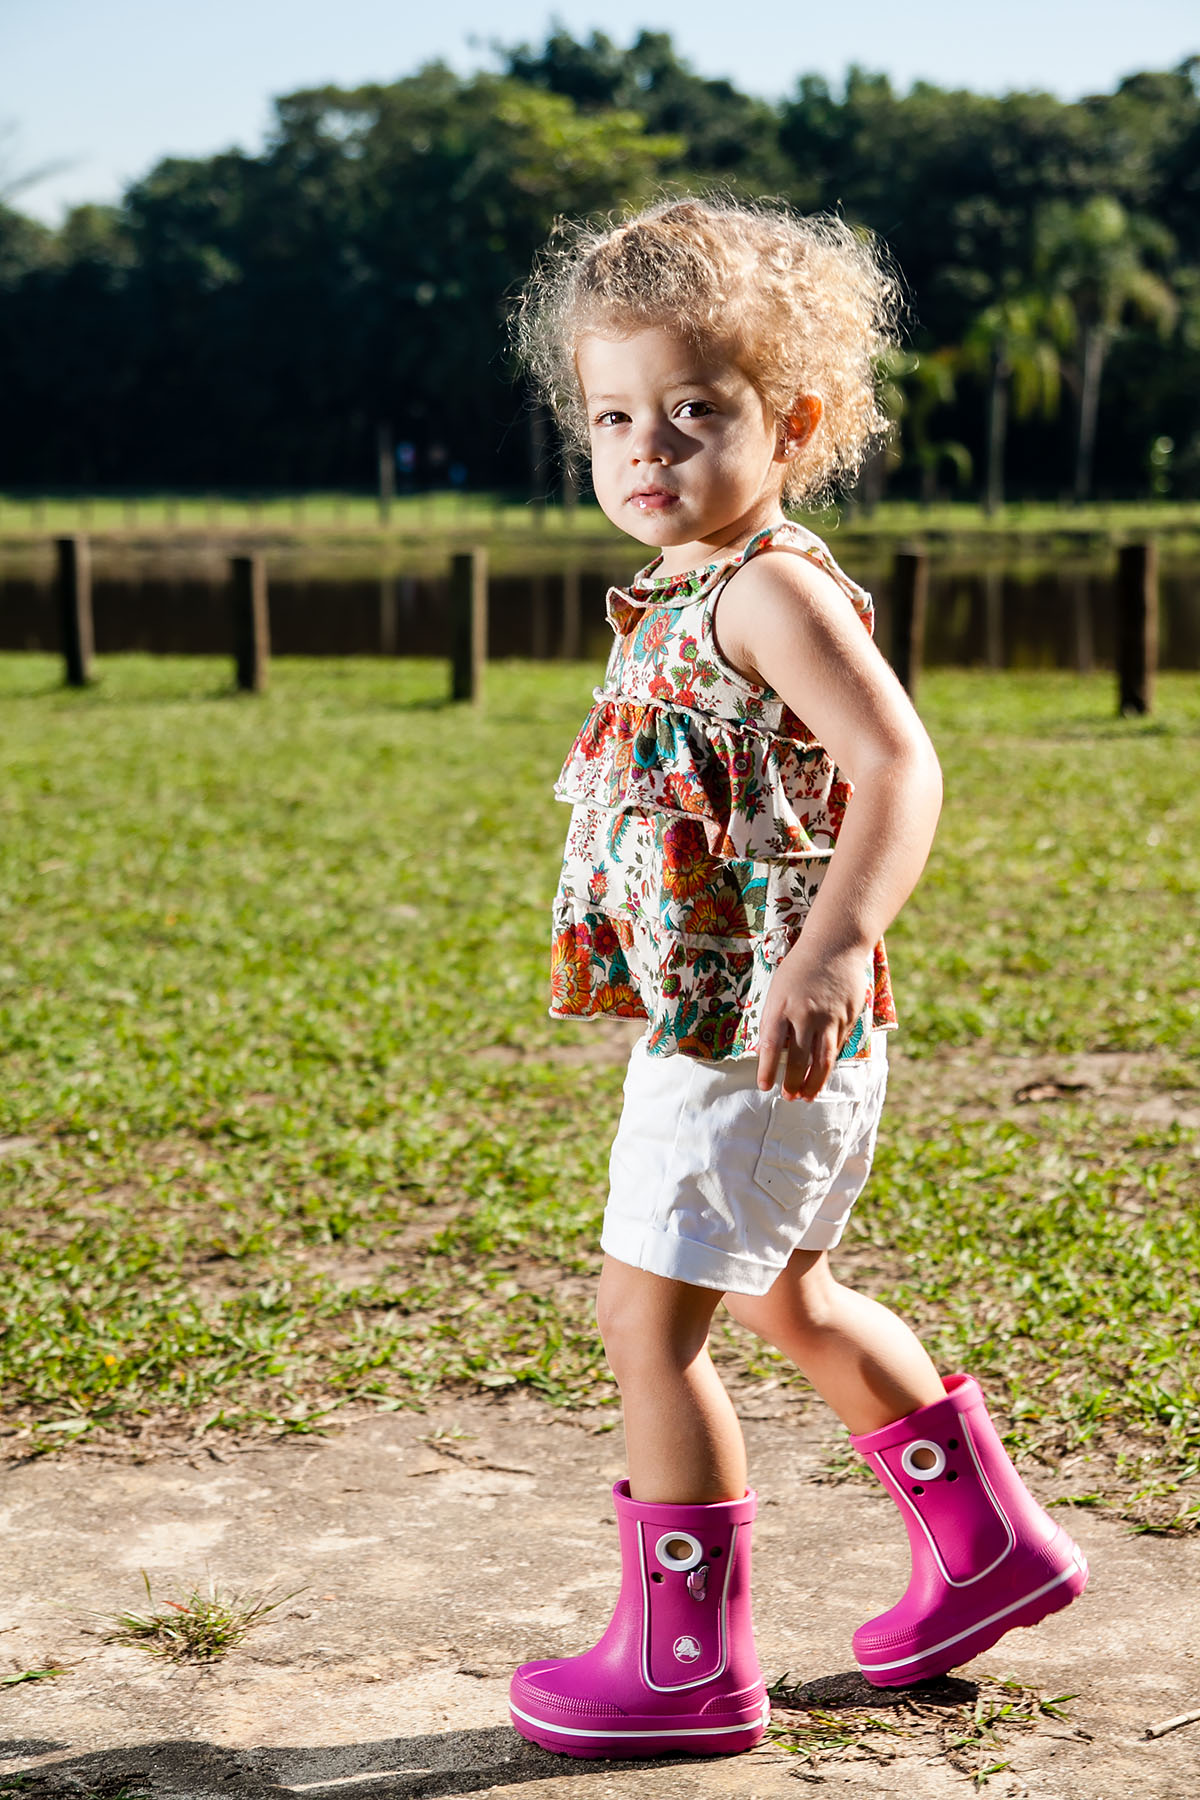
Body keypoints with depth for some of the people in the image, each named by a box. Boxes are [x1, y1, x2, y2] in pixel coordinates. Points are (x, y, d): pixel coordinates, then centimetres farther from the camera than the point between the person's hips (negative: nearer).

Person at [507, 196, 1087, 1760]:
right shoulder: (687, 595, 12)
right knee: (790, 1300, 23)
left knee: (647, 1321, -3)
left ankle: (685, 1660, 11)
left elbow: (897, 767, -29)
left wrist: (832, 946, -39)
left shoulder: (770, 587, -17)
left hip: (753, 1032, -10)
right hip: (714, 1021, 10)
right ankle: (985, 1545, 37)